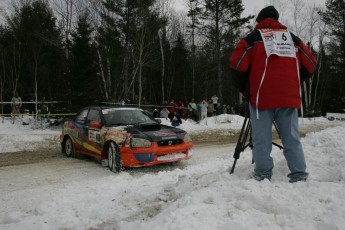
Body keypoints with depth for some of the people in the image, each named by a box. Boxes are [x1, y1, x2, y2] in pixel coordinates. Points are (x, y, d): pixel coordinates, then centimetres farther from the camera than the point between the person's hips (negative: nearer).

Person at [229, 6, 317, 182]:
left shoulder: (252, 38, 7)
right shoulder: (293, 38, 17)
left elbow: (237, 66, -4)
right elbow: (311, 65, 17)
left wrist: (244, 89, 10)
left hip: (261, 98, -3)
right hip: (289, 97, 3)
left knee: (262, 141, 0)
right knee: (292, 140, 7)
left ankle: (263, 178, 0)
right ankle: (300, 178, 7)